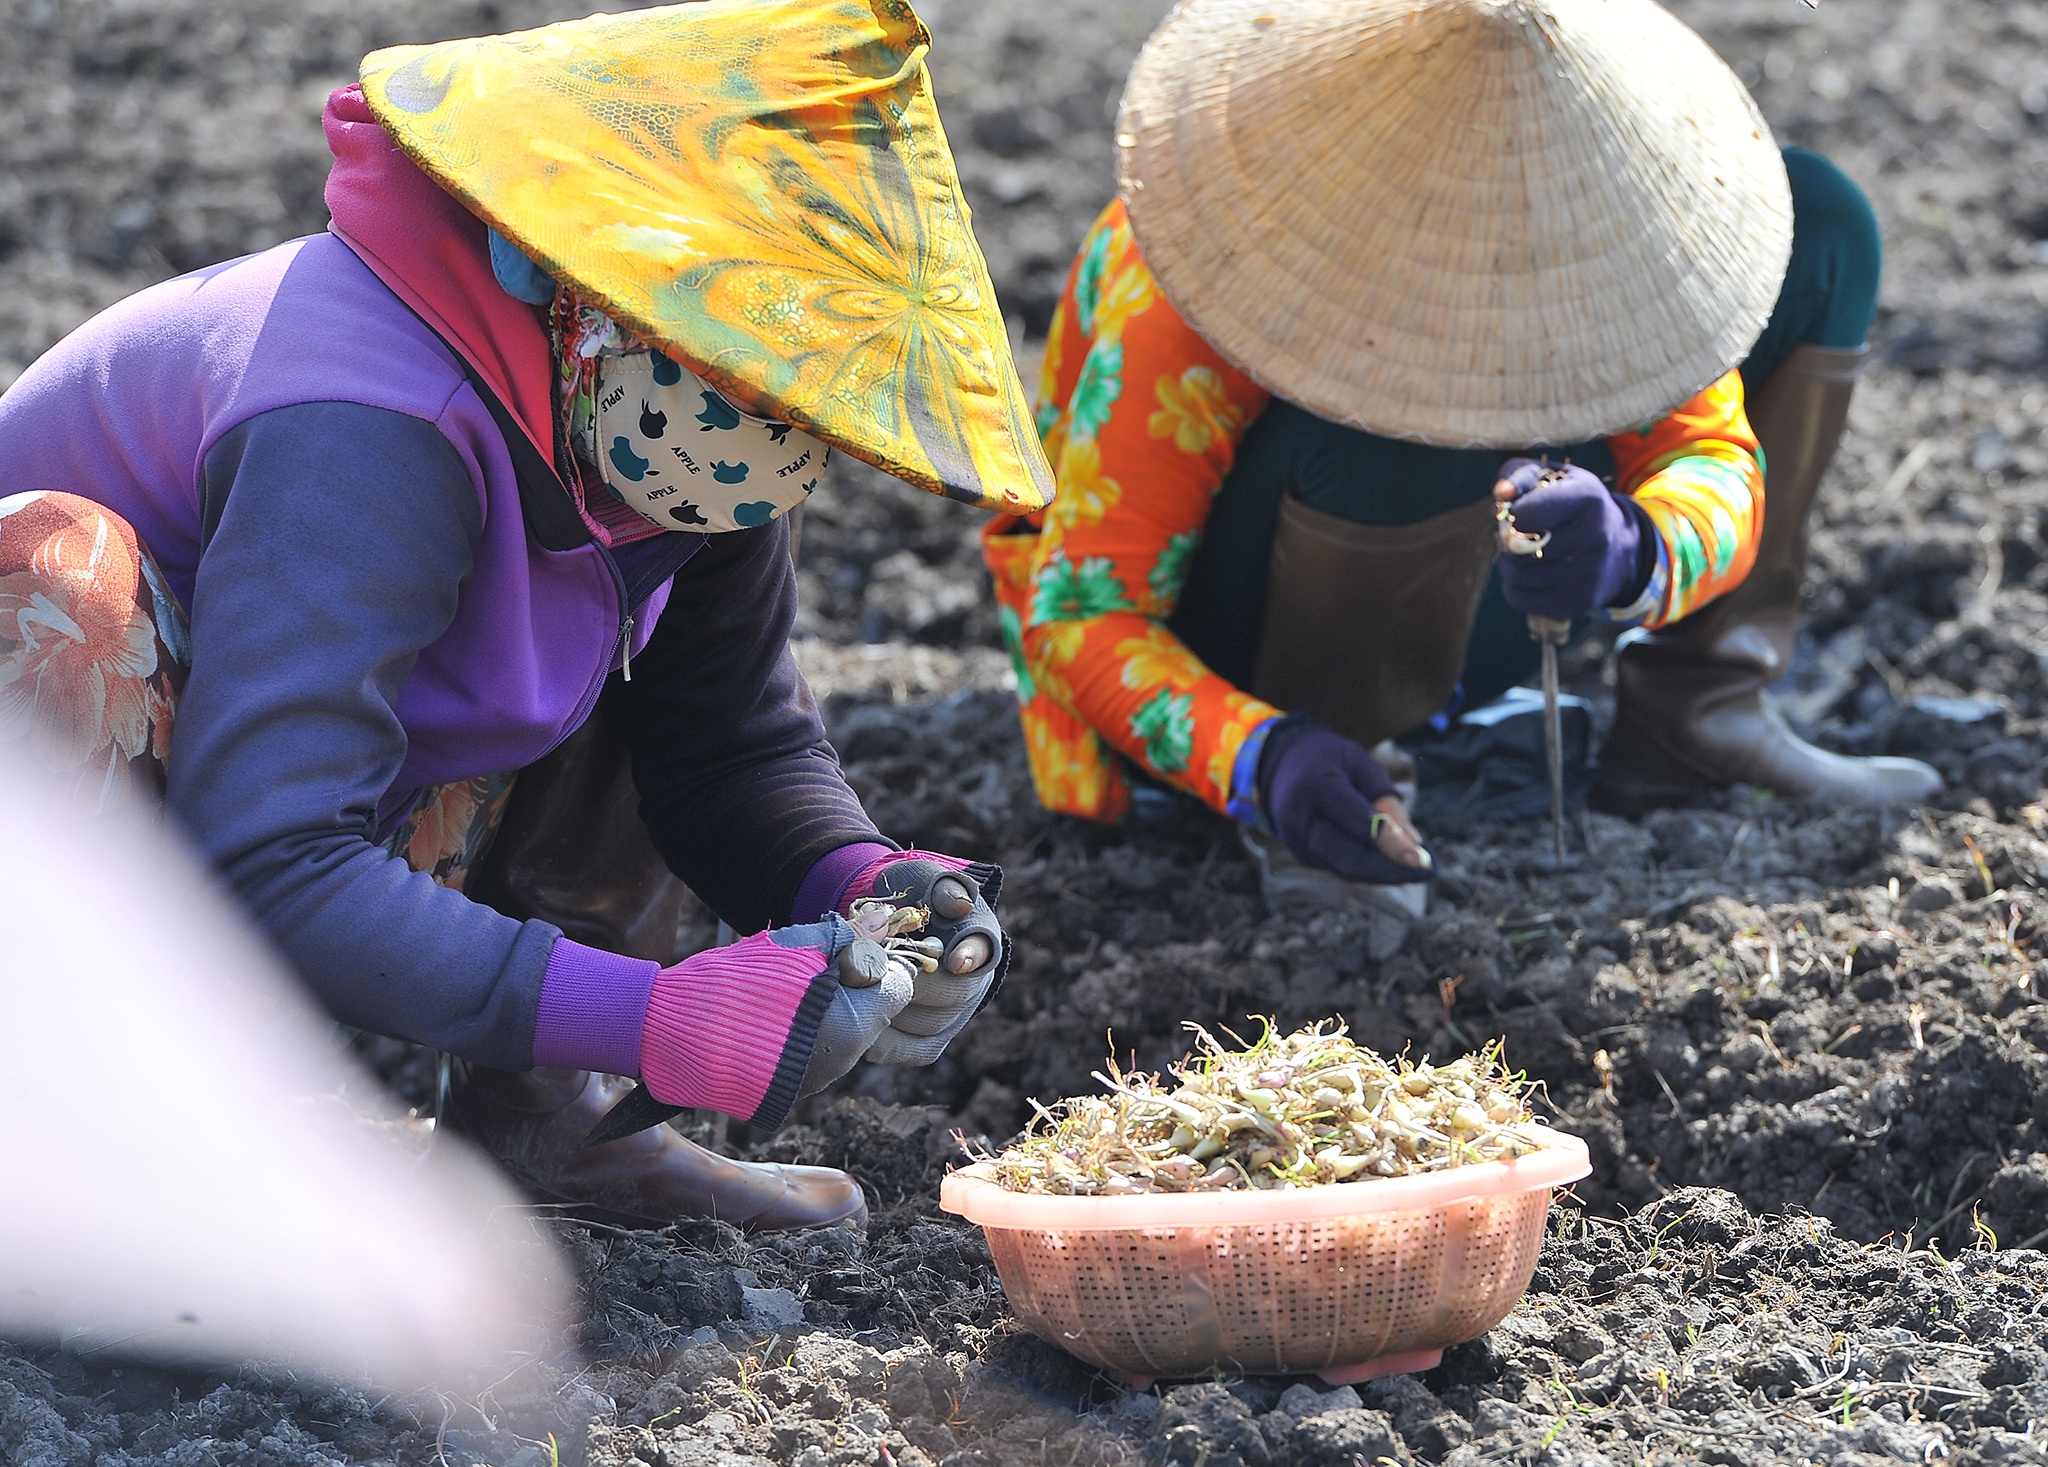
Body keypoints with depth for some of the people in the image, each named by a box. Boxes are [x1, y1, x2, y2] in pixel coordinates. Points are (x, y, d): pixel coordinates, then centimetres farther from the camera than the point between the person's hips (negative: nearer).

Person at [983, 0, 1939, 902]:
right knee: (1403, 413, -41)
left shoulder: (1571, 209, -20)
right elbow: (1079, 612, -29)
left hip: (1435, 633, 6)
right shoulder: (1178, 316, -33)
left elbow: (1715, 457, -21)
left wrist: (1638, 550, -46)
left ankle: (1690, 717, -6)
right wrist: (1259, 760, -48)